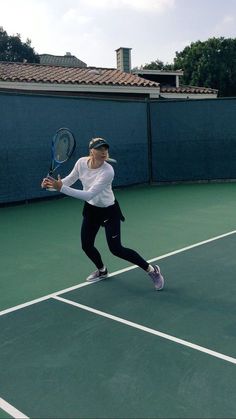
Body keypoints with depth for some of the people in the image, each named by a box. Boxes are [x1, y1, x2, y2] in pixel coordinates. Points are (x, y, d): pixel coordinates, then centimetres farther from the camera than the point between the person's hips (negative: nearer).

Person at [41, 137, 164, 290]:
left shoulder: (108, 171, -32)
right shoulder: (82, 162, -14)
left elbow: (90, 194, -38)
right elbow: (69, 180, 1)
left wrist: (61, 188, -41)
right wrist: (52, 184, -18)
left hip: (109, 210, -5)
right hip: (91, 209, 6)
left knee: (116, 249, -8)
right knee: (86, 245, 8)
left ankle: (151, 269, 9)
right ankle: (102, 270, 39)